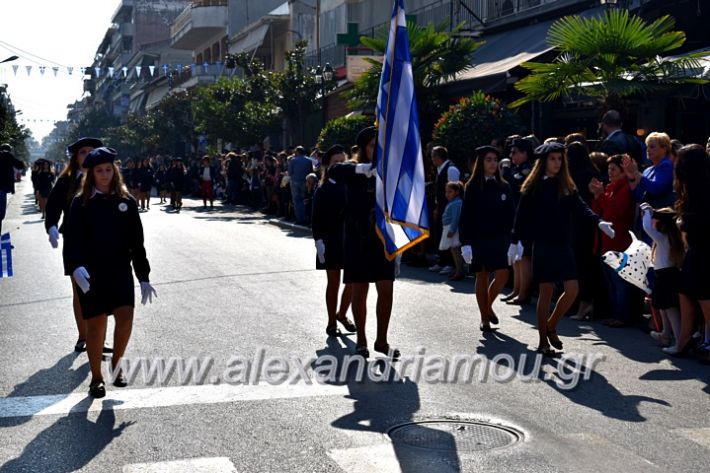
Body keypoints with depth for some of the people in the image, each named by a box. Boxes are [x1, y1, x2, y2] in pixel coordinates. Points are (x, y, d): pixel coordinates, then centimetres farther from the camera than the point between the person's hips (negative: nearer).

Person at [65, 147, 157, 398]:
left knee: (125, 317, -14)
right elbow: (73, 239, -8)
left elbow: (136, 241, 7)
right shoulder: (81, 202, 0)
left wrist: (143, 277, 5)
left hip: (120, 270, 1)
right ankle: (96, 377, 18)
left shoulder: (126, 200, 5)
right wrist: (76, 267, -27)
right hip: (90, 274, -1)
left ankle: (116, 364, 10)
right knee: (96, 323, 3)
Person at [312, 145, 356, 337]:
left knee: (353, 281, 4)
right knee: (334, 282, 4)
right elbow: (317, 220, -3)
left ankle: (342, 314, 28)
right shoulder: (323, 190, -2)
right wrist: (319, 242, -11)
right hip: (331, 242, -2)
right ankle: (332, 323, 16)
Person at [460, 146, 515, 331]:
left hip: (499, 239, 2)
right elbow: (466, 217, -3)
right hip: (478, 239, -2)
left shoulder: (504, 187, 5)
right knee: (482, 277, 3)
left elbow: (511, 215, 6)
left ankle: (488, 305, 19)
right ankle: (484, 318, 13)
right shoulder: (472, 187, -1)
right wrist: (466, 243, -9)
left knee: (502, 276, -7)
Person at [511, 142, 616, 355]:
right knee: (546, 292, -1)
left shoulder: (566, 186, 8)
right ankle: (543, 341, 9)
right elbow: (522, 216, -3)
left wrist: (598, 221, -24)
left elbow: (580, 207, -7)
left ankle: (551, 326, 20)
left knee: (572, 290, -3)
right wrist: (514, 242, -9)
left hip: (563, 245, 4)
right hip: (543, 245, -4)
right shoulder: (533, 187, -2)